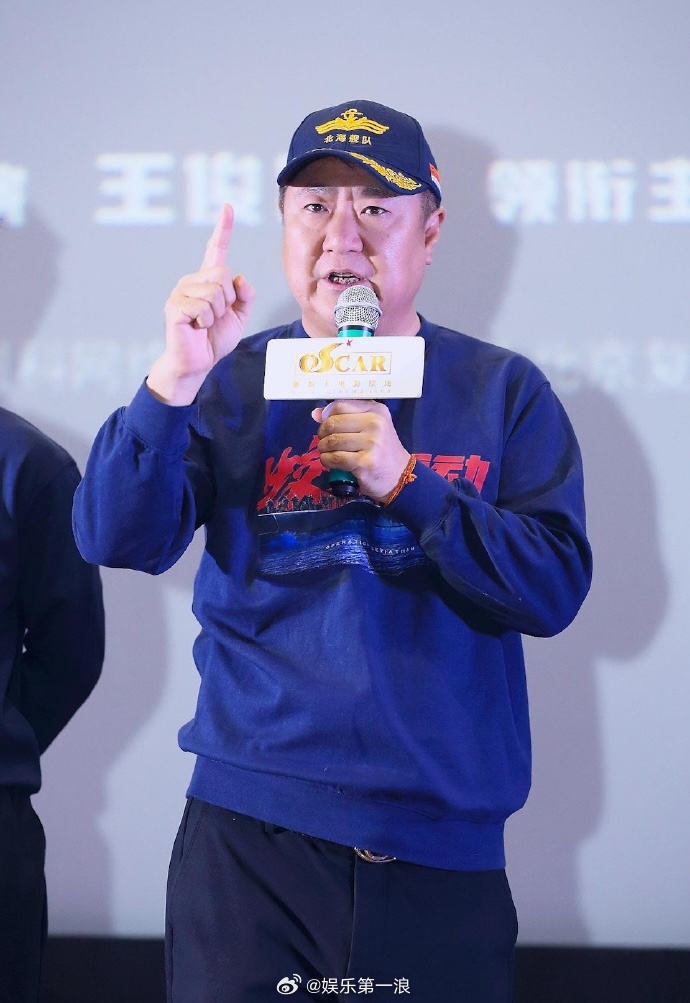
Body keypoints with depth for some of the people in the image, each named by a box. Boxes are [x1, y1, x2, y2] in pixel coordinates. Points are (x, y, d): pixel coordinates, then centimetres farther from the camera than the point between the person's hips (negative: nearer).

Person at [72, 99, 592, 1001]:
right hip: (250, 833, 0)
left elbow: (554, 588, -6)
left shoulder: (503, 392, 5)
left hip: (443, 845, 0)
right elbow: (117, 541, -8)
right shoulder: (233, 383, 5)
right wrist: (176, 382, -23)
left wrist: (403, 482, -18)